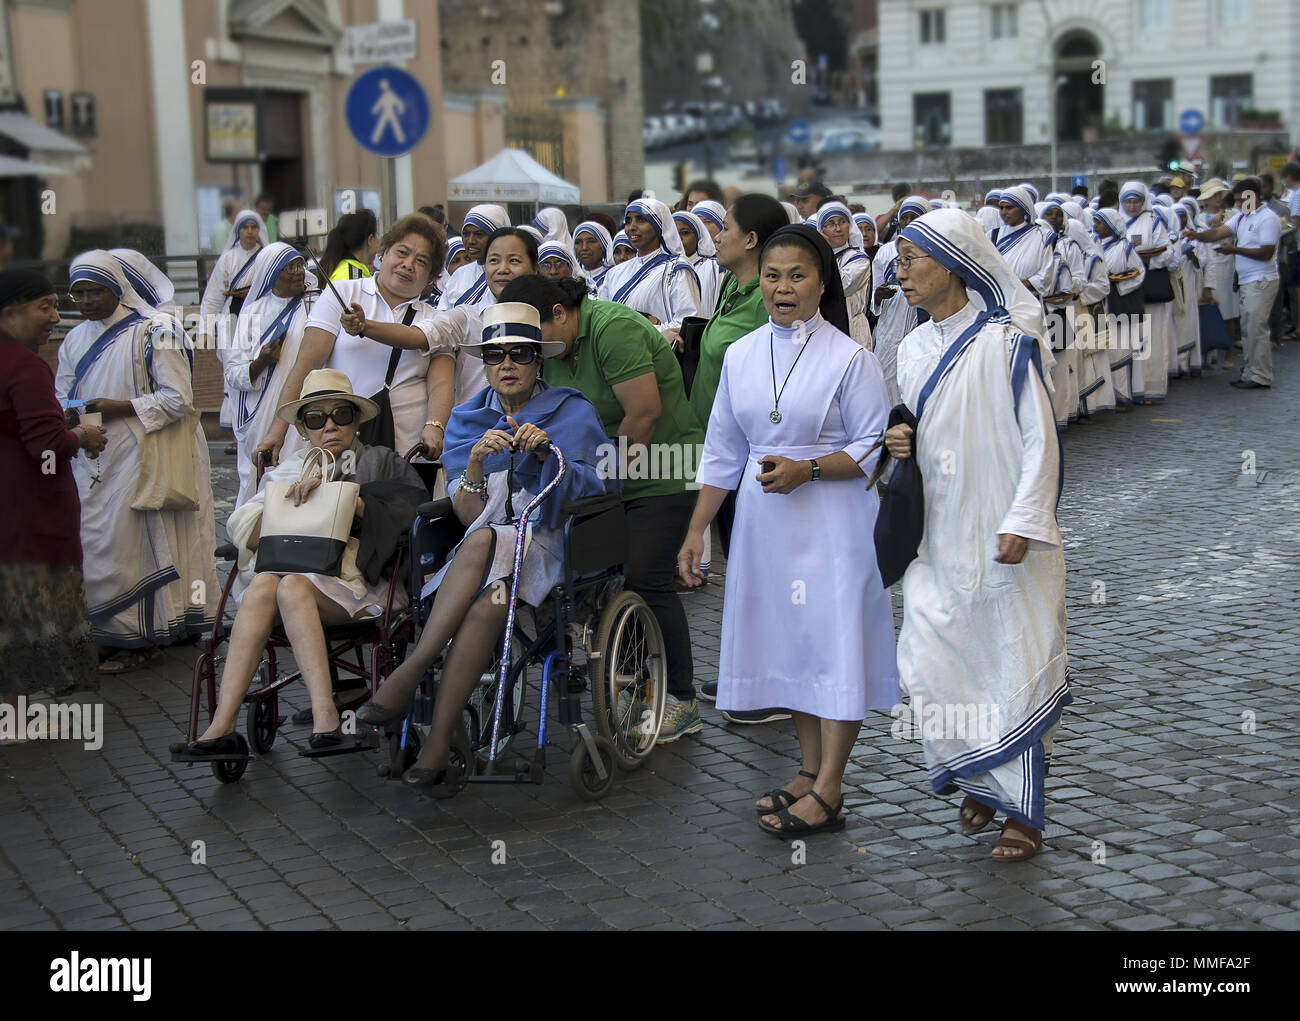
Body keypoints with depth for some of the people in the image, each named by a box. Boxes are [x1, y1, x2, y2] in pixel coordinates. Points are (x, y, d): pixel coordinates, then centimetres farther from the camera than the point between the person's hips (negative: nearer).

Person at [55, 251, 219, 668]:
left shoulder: (153, 332, -5)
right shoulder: (75, 340, 16)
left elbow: (177, 399, -9)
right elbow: (61, 398, 17)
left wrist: (120, 408, -18)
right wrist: (69, 415, -7)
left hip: (137, 458, -6)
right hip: (89, 461, 6)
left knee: (130, 545, -5)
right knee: (91, 547, 2)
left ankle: (139, 641, 2)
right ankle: (102, 636, 9)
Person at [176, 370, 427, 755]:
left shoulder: (380, 462, 21)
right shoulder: (285, 473, 28)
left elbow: (410, 507, -1)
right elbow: (243, 532, 14)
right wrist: (286, 502, -3)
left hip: (355, 583, -3)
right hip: (289, 568, 3)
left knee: (293, 587, -34)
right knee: (263, 584, -32)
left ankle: (324, 713, -46)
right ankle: (223, 723, -42)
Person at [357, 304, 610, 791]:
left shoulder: (572, 413, 9)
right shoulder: (467, 420, 16)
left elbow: (588, 494, 0)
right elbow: (467, 514, 5)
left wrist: (547, 454, -14)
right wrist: (476, 461, -13)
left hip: (549, 552, -2)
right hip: (477, 559, 2)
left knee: (485, 540, -36)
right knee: (491, 600, -36)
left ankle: (410, 671, -37)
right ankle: (439, 746, -40)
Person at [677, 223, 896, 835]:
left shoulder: (849, 359, -6)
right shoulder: (740, 355, 9)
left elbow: (875, 449, -7)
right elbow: (722, 453, 14)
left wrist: (807, 469, -20)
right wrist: (696, 531, 12)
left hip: (832, 522, -5)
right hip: (764, 521, 5)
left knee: (834, 643, -6)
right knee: (788, 643, 10)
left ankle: (827, 793, -1)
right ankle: (810, 772, 21)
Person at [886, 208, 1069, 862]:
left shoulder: (1005, 342, -10)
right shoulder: (913, 349, 9)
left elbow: (1040, 439, -11)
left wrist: (1023, 522, -18)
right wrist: (898, 444, -3)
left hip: (1003, 538, -6)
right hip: (939, 538, 6)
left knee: (1015, 667, 1)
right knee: (928, 663, 1)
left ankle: (1023, 811, 13)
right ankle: (981, 781, 22)